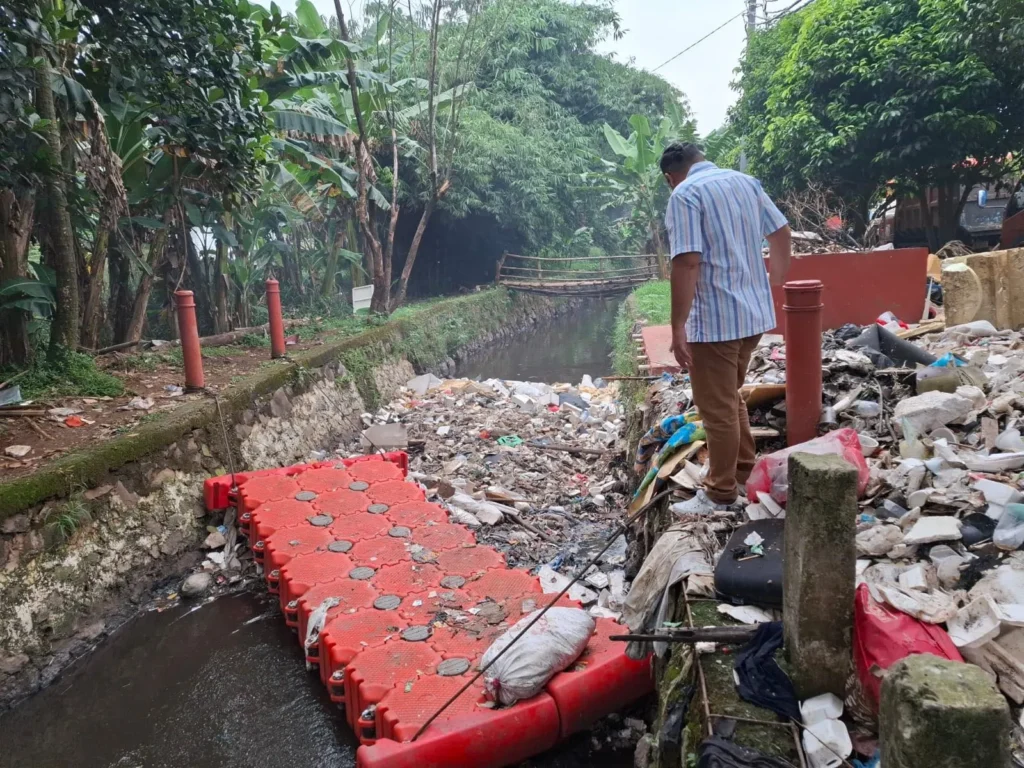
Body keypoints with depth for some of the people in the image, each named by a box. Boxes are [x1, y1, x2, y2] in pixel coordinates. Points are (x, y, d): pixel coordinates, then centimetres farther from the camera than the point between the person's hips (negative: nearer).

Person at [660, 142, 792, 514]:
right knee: (730, 397, 22)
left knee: (717, 408, 3)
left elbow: (687, 262, -22)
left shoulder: (685, 194, -13)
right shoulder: (745, 181, 10)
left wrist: (678, 328, -20)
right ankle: (743, 472, 32)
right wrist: (775, 283, 29)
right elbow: (781, 233, 17)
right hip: (754, 312, 8)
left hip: (714, 320, -8)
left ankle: (721, 493, 13)